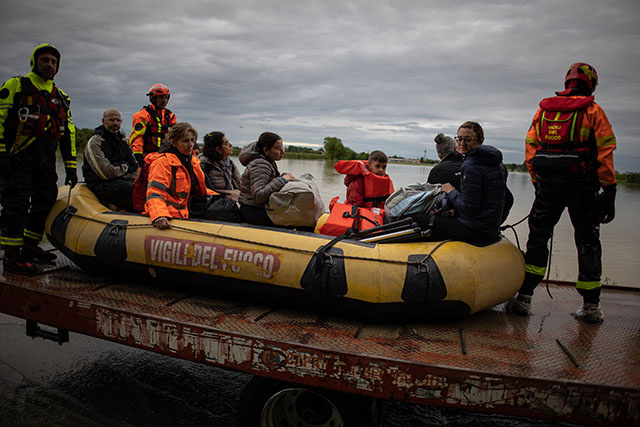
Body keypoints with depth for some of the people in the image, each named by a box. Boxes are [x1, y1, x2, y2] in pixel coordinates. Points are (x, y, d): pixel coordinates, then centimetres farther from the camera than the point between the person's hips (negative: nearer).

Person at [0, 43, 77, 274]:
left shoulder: (60, 97, 18)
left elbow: (68, 133, 17)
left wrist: (70, 167, 12)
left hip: (46, 158, 6)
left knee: (46, 201, 8)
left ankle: (30, 246, 23)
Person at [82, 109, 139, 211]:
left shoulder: (122, 140, 18)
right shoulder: (94, 142, -6)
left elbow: (134, 166, 21)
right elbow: (106, 173, -15)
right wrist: (125, 167, -1)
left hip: (122, 181, 7)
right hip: (101, 185, -7)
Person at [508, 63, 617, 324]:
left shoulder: (543, 110, 10)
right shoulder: (593, 111, -1)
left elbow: (530, 148, 9)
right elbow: (605, 153, -6)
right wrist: (609, 190, -3)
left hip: (548, 184, 3)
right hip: (581, 185, -2)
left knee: (537, 237, 10)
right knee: (587, 243, 9)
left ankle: (524, 297, 5)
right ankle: (590, 306, 13)